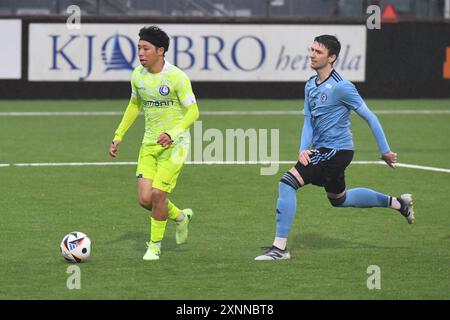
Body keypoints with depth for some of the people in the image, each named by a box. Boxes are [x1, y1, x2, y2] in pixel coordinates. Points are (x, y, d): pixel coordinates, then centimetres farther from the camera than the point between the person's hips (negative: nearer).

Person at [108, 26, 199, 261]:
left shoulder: (177, 77, -16)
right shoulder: (138, 75, 3)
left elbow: (192, 111, -15)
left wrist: (173, 133, -30)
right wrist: (118, 136, 16)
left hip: (174, 144, -6)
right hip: (149, 144, 6)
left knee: (158, 194, -14)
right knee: (144, 198, -5)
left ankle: (155, 245, 7)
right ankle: (180, 217, 25)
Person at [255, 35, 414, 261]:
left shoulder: (340, 87, -17)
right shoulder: (310, 85, 8)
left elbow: (369, 117, -13)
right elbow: (308, 120, 10)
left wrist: (385, 151, -10)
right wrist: (303, 149, -8)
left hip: (336, 151, -10)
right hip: (321, 150, 10)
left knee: (287, 183, -19)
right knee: (338, 199, 27)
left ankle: (280, 247, -15)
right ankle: (397, 203, 41)